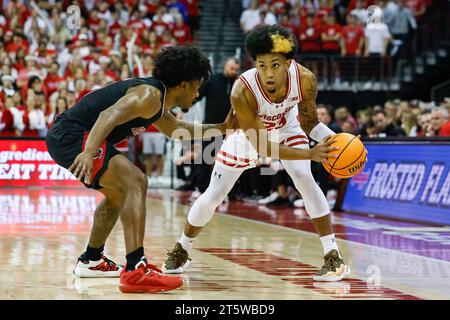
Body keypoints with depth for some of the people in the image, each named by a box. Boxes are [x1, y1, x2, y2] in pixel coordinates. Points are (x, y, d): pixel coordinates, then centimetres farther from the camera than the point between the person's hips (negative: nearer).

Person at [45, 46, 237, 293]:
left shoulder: (157, 99, 19)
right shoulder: (150, 95, -13)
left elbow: (176, 129, 38)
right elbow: (110, 115, -29)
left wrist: (221, 128, 36)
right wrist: (89, 152, -42)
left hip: (63, 138, 11)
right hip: (73, 136, -11)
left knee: (118, 193, 26)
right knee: (135, 183, -19)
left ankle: (91, 261, 37)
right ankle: (135, 271, -29)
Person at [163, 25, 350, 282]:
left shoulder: (305, 80, -33)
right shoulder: (242, 91, -42)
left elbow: (309, 121, -13)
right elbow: (261, 146, -36)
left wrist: (336, 141, -32)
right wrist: (311, 154, -45)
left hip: (287, 126, 1)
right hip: (248, 132, -1)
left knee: (304, 178, -22)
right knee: (213, 196, 3)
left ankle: (334, 258, -17)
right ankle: (180, 252, 28)